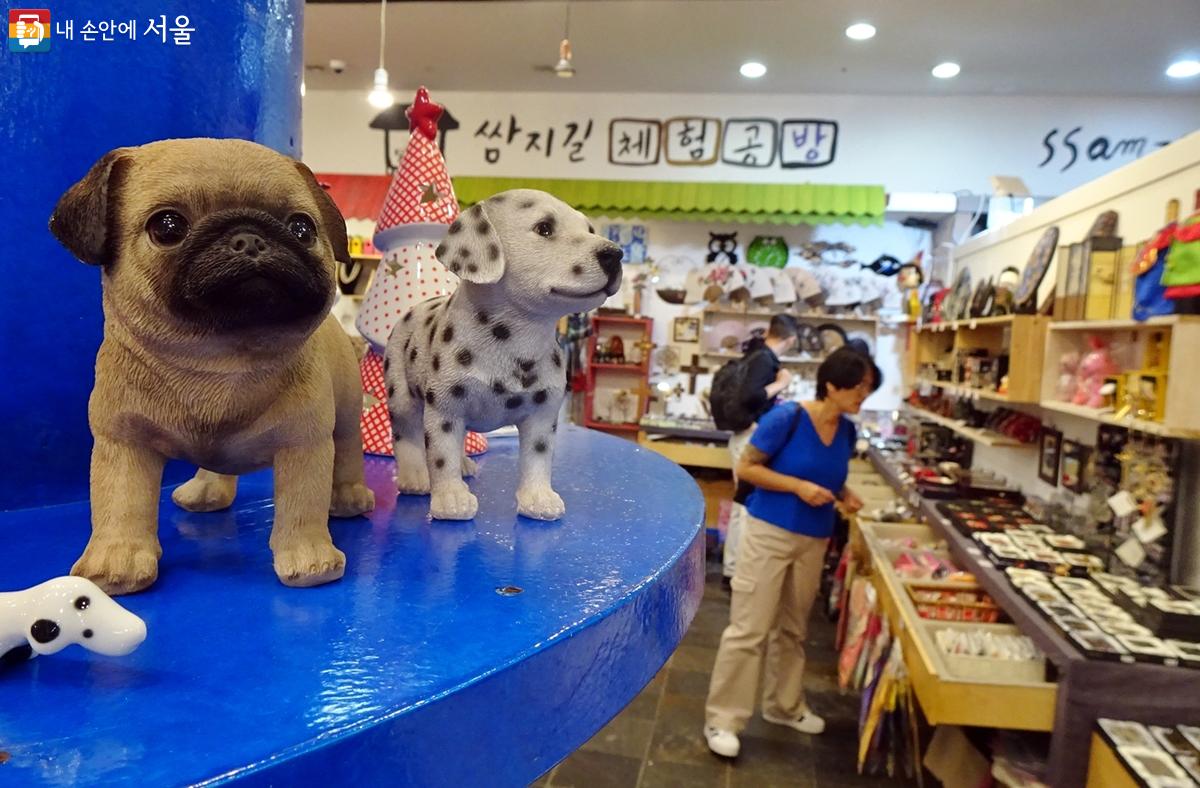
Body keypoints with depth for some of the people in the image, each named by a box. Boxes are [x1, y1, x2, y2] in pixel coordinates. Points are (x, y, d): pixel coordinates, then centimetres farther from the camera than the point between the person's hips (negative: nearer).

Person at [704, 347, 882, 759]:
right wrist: (799, 486, -22)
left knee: (793, 629, 19)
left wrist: (843, 494, -3)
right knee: (749, 629, -2)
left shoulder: (846, 430, 1)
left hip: (814, 540, 7)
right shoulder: (787, 417, -18)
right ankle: (721, 720, 10)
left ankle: (784, 706, 37)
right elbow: (746, 467, -15)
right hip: (770, 534, -6)